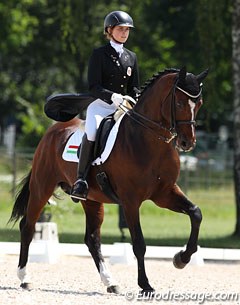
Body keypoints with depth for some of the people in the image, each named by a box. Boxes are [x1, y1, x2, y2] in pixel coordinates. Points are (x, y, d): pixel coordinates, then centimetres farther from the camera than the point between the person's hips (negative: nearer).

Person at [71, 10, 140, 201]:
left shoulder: (131, 57, 16)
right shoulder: (99, 54, 1)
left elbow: (134, 88, 16)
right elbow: (94, 87, -8)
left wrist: (137, 100, -7)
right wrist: (112, 96, -25)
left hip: (123, 106, 5)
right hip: (100, 105, -5)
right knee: (92, 130, -34)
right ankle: (81, 180, -32)